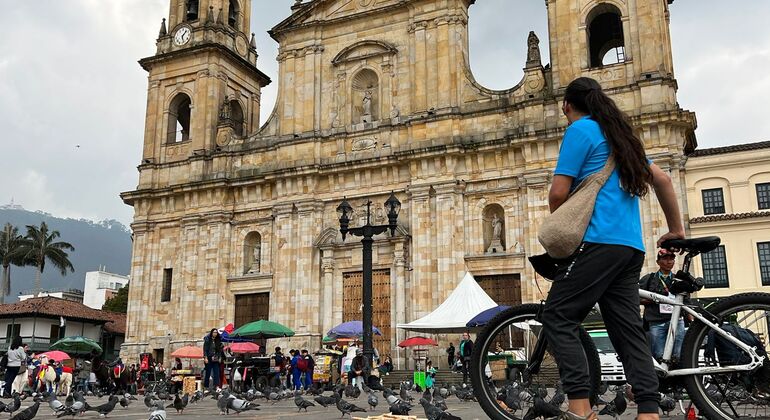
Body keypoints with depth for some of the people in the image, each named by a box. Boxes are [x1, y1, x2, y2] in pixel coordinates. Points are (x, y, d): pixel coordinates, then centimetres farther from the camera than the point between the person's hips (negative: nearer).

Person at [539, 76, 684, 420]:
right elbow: (662, 179, 25)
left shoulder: (580, 130, -1)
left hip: (598, 241, -9)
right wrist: (676, 230, 32)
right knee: (628, 329, 6)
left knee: (558, 317, -7)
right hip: (632, 247, 9)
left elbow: (558, 193, -7)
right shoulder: (620, 134, 24)